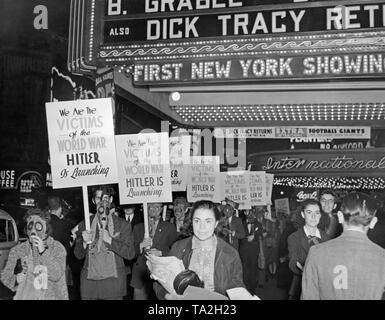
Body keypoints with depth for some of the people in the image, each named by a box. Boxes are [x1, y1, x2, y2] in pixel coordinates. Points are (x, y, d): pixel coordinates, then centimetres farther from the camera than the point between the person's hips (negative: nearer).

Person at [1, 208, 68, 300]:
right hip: (25, 296, 3)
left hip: (51, 296, -3)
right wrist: (16, 280, -14)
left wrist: (43, 251, -19)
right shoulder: (17, 250, 2)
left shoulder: (57, 248, -3)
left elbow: (56, 275, -13)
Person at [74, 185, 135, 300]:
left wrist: (110, 240, -15)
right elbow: (78, 255, 9)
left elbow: (130, 254, -5)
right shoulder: (84, 225, 6)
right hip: (89, 281, 2)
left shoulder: (123, 224, 1)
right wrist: (84, 242, -11)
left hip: (113, 279, -1)